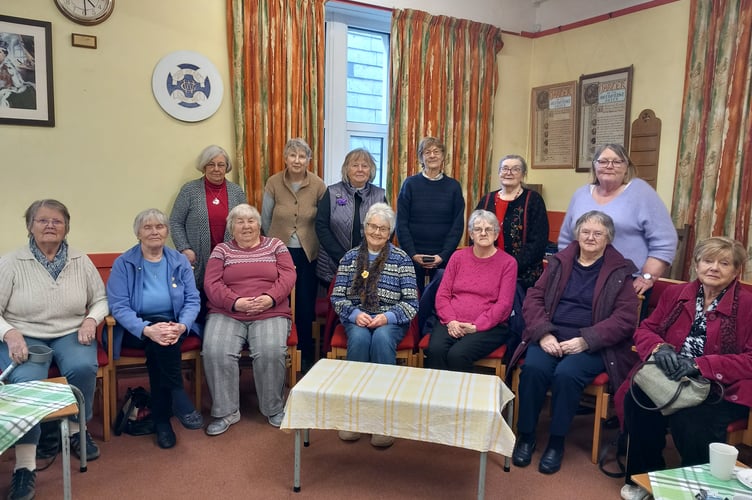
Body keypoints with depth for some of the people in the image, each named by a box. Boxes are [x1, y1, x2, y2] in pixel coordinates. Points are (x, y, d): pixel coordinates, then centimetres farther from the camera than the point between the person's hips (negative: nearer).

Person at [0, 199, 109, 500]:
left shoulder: (81, 261, 5)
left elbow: (101, 299, 11)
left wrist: (91, 320, -10)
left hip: (70, 334, 2)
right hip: (24, 337, -1)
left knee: (83, 368, -30)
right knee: (26, 381, -32)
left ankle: (76, 429, -4)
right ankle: (25, 465, -23)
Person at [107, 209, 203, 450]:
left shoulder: (180, 261, 7)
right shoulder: (123, 264, 0)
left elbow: (193, 300, 0)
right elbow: (118, 306, -11)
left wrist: (182, 326, -22)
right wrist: (147, 329, -28)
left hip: (173, 326, 2)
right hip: (136, 330, -2)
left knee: (158, 348, -31)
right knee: (157, 340, -34)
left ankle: (161, 419, -20)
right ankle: (179, 398, -26)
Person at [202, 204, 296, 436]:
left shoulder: (275, 245, 14)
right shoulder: (221, 250, 14)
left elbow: (288, 276, 2)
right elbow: (211, 283, 2)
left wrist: (270, 298, -17)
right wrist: (235, 302, -16)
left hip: (270, 314, -1)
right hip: (226, 314, 1)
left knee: (271, 351, -28)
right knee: (215, 351, -26)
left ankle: (274, 408, -6)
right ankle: (226, 411, -9)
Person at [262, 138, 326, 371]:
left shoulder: (318, 185, -7)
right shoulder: (273, 183, -5)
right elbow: (265, 220, 7)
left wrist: (310, 240, 10)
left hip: (308, 253, 0)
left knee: (306, 306, 6)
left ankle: (306, 355, 22)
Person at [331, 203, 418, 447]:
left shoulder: (402, 259, 4)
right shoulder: (350, 258, 9)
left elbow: (411, 302, -2)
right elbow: (337, 297, 5)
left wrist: (387, 317, -19)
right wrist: (355, 314, -15)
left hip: (390, 321, -1)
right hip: (357, 319, 1)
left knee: (381, 338, -34)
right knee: (359, 338, -32)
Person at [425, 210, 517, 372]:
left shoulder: (508, 262, 5)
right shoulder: (458, 256, 14)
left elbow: (503, 304, -3)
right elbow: (442, 294, 10)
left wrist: (476, 326, -13)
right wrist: (450, 321, -8)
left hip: (488, 327, -3)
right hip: (452, 323, 3)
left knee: (458, 354, -30)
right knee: (435, 350, -27)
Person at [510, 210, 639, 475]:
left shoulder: (620, 271, 4)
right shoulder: (559, 261, 11)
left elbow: (625, 318, -5)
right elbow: (534, 298, 6)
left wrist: (585, 340, -17)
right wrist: (543, 333, -12)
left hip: (593, 344, -2)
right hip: (551, 334, 2)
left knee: (567, 373, -31)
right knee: (533, 368, -27)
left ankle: (556, 441, -9)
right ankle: (526, 435, -7)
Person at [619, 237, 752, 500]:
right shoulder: (675, 294, 10)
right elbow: (645, 330, 11)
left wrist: (699, 365, -21)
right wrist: (659, 348, -13)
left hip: (723, 389, -3)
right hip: (671, 379, 4)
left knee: (690, 421, -33)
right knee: (637, 399, -27)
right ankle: (644, 478, -3)